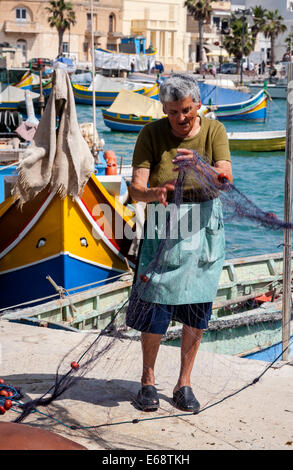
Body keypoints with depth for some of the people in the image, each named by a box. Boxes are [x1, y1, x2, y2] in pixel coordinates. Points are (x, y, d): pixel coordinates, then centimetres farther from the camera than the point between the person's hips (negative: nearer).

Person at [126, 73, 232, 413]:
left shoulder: (213, 131, -4)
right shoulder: (152, 133, -7)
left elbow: (226, 177, -19)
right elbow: (136, 187, -15)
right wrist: (154, 193, -38)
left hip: (204, 224, 1)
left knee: (197, 307, 4)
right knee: (156, 304, -3)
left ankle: (184, 383, 18)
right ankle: (148, 379, 18)